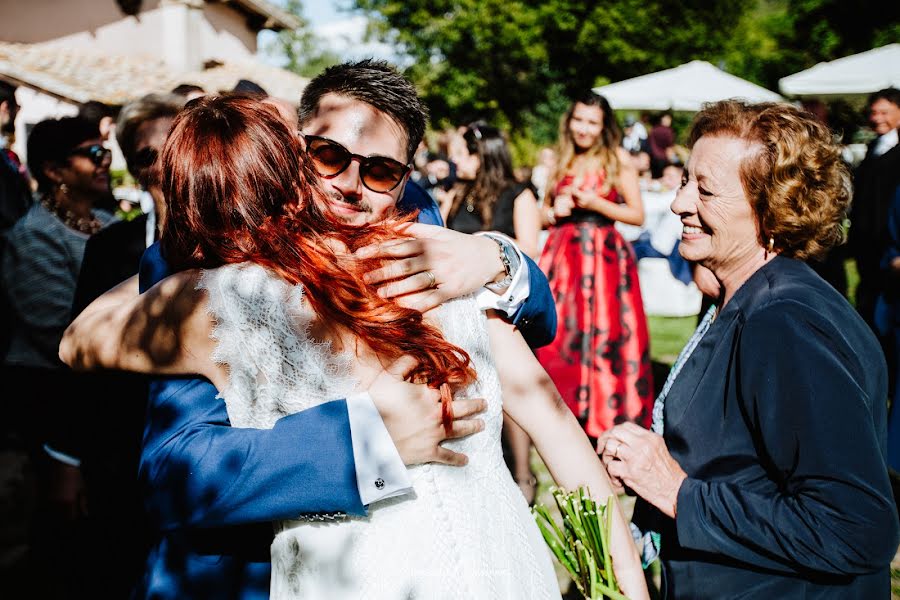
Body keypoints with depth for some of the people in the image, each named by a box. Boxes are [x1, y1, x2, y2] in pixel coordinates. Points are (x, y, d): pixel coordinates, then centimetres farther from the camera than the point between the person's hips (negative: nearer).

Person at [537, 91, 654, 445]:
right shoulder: (564, 161, 15)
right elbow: (545, 216, 20)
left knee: (600, 333, -4)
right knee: (557, 333, 1)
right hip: (563, 255, 5)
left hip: (604, 257, -4)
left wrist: (595, 203, -13)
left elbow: (638, 215, -3)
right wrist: (555, 212, -2)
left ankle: (605, 414, 6)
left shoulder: (618, 160, 0)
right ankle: (564, 410, 13)